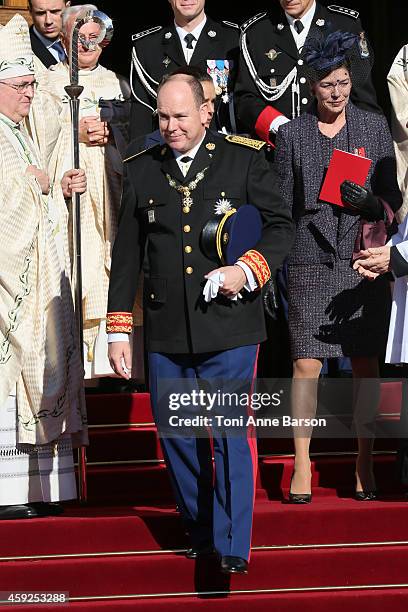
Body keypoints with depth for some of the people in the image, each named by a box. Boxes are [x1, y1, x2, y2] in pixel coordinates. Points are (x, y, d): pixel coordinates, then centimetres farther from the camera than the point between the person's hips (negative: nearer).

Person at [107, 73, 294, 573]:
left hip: (229, 327, -3)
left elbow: (281, 226, 7)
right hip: (166, 332, 3)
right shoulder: (140, 170, 9)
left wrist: (248, 270, -12)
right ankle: (198, 530, 28)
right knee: (175, 434, 10)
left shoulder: (244, 160, 2)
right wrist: (118, 330, 8)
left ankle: (232, 547, 1)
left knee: (231, 432, -6)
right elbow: (127, 254, 11)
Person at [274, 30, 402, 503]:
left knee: (366, 366, 2)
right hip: (310, 263, 0)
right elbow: (283, 207, 9)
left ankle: (365, 465, 10)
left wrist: (369, 203, -14)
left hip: (364, 262, 1)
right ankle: (301, 467, 2)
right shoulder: (292, 134, 6)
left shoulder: (374, 127, 7)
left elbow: (392, 199, 8)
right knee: (305, 364, -5)